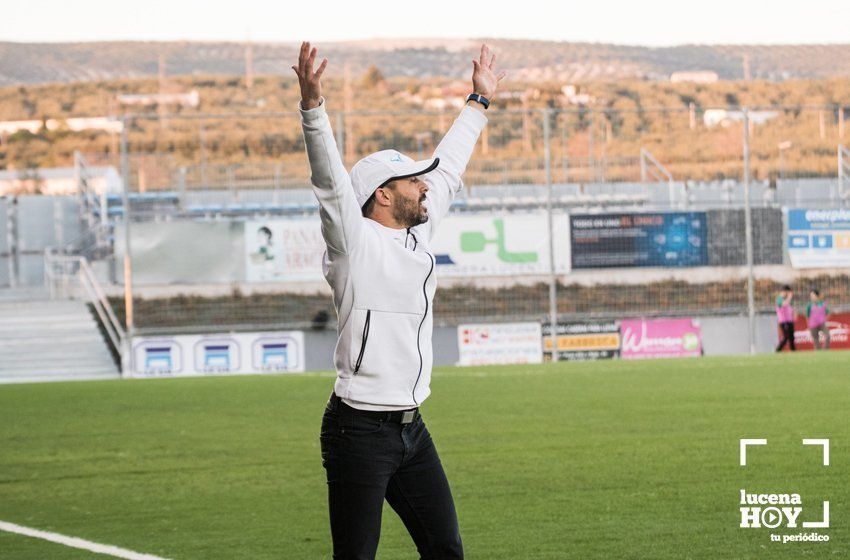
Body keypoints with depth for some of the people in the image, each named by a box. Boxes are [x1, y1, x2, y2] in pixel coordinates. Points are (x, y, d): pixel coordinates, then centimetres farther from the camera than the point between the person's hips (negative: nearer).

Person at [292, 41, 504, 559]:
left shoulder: (418, 234, 14)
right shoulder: (356, 240, -7)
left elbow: (447, 170, 27)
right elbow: (330, 179, -22)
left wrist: (479, 102, 37)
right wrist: (313, 104, -36)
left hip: (412, 429, 8)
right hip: (360, 432, -8)